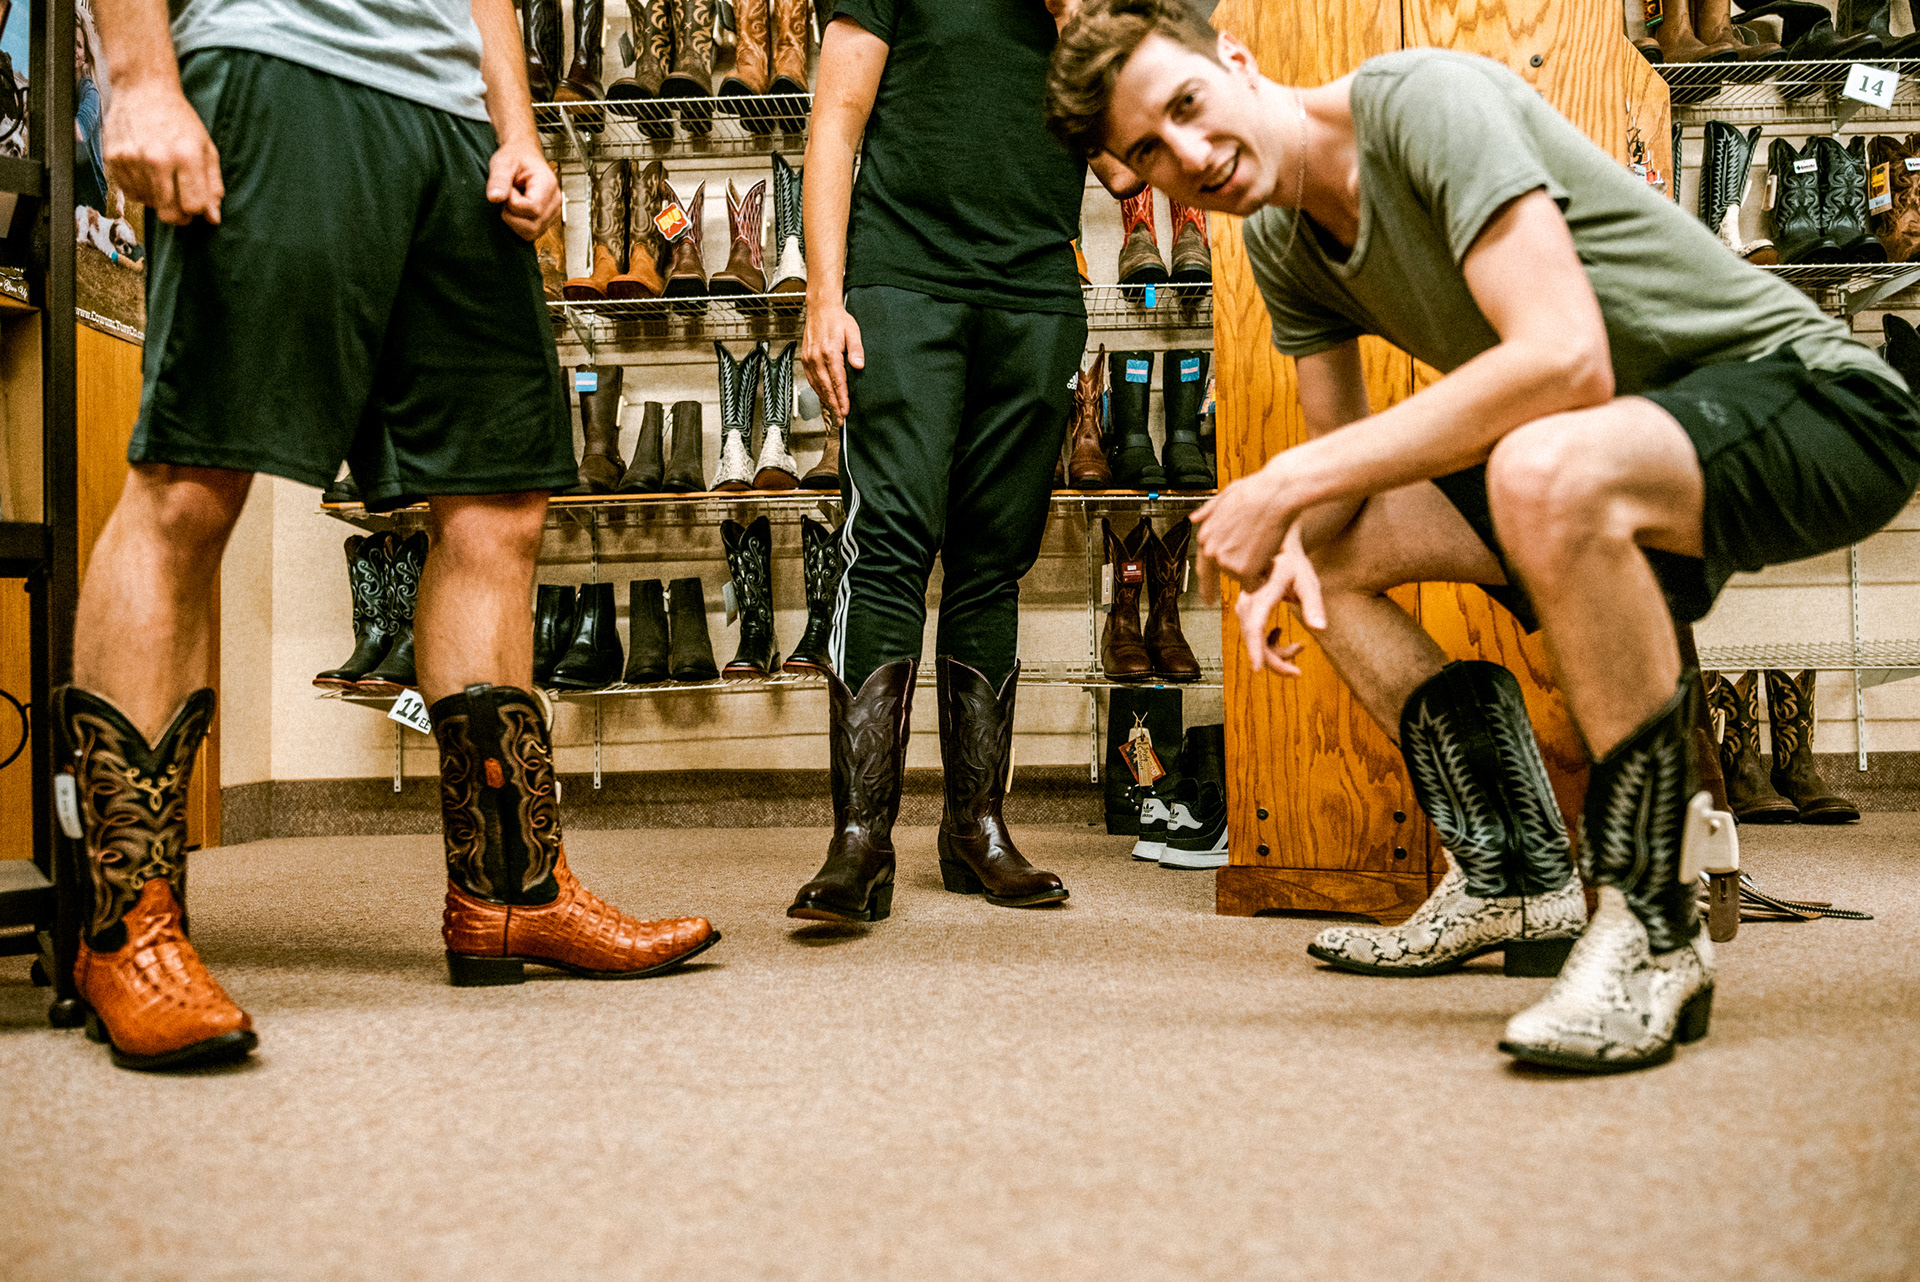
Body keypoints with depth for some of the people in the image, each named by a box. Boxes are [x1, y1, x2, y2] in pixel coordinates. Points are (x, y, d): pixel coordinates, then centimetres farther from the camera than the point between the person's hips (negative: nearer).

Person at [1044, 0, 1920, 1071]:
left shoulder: (1425, 98, -21)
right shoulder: (1282, 246, 5)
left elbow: (1563, 360, -34)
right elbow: (1343, 443, 12)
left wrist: (1289, 481, -30)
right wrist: (1286, 545, -11)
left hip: (1814, 389, -9)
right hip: (1622, 441, 9)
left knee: (1543, 470, -39)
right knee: (1329, 551, 6)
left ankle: (1655, 932, -24)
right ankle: (1518, 886, 9)